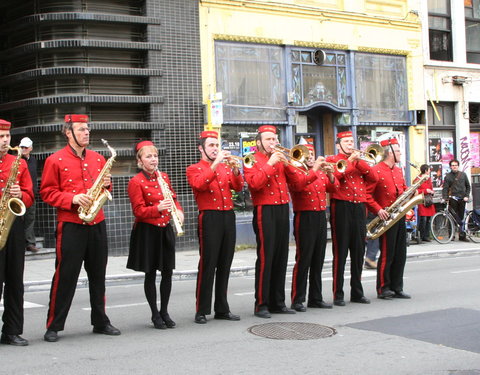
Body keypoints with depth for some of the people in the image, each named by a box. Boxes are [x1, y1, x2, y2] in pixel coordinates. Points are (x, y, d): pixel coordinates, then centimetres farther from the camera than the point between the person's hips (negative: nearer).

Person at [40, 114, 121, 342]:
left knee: (98, 275, 10)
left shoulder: (98, 159, 13)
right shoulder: (56, 160, -1)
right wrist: (72, 199, -16)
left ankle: (100, 321, 21)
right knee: (65, 276, -3)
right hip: (70, 226, -5)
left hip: (97, 224, 5)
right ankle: (53, 326, 6)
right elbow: (47, 193, -3)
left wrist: (107, 184, -1)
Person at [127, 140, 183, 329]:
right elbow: (139, 211, -13)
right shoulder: (136, 182, -10)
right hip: (147, 231, -5)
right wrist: (158, 209, -29)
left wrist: (178, 210, -4)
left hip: (165, 229, 5)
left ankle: (164, 311, 19)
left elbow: (173, 198, 17)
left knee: (167, 272, 7)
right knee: (150, 273, 3)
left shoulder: (164, 176, 9)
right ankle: (155, 314, 13)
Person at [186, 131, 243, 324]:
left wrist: (235, 170, -11)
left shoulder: (225, 167, 18)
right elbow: (200, 185, -17)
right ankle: (201, 311, -1)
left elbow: (238, 187, 6)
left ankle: (222, 309, 15)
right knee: (208, 266, -6)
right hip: (210, 219, -5)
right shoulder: (194, 169, 4)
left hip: (228, 217, 5)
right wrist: (215, 164, -20)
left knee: (225, 266, 8)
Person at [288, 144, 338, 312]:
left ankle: (316, 298, 19)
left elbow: (333, 187, 7)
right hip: (305, 218, -7)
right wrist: (314, 170, -25)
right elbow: (296, 185, -24)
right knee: (303, 260, -6)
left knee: (318, 260, 11)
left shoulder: (321, 173, 17)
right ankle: (297, 300, -2)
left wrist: (331, 175, -11)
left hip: (321, 218, 7)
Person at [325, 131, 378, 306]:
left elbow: (373, 178, 3)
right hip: (341, 208, -5)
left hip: (359, 208, 5)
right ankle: (338, 295, 2)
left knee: (358, 252, 8)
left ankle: (357, 292, 17)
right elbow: (335, 175, -17)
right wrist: (349, 160, -13)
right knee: (340, 252, -3)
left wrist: (359, 161, -5)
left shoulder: (359, 161, 18)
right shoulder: (332, 160, 3)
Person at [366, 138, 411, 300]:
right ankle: (383, 289, 4)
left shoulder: (398, 171, 16)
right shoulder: (376, 171, -10)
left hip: (400, 216, 8)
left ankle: (397, 288, 16)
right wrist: (378, 210, -22)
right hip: (386, 218, -8)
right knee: (387, 255, -4)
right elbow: (367, 194, -15)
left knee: (400, 254, 9)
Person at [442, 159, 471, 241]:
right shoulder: (448, 176, 4)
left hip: (462, 198, 2)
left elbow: (468, 186, 14)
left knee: (461, 217, 4)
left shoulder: (463, 174, 10)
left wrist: (466, 196, 2)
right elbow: (445, 188, -2)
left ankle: (462, 236, 8)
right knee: (453, 216, -6)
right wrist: (444, 198, -17)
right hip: (453, 198, -2)